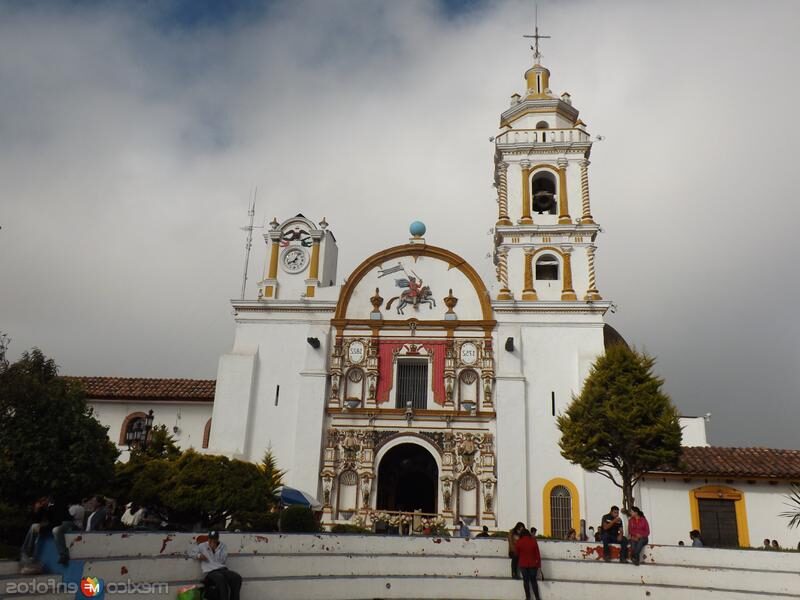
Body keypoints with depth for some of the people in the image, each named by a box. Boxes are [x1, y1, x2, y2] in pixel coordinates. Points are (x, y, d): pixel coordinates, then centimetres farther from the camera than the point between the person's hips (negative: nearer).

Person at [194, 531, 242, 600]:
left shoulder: (222, 546, 18)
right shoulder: (202, 546, 15)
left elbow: (223, 560, 5)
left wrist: (215, 549, -3)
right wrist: (198, 556, 0)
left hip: (222, 569, 3)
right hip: (210, 571, -3)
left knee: (237, 577, -29)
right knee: (221, 578, -41)